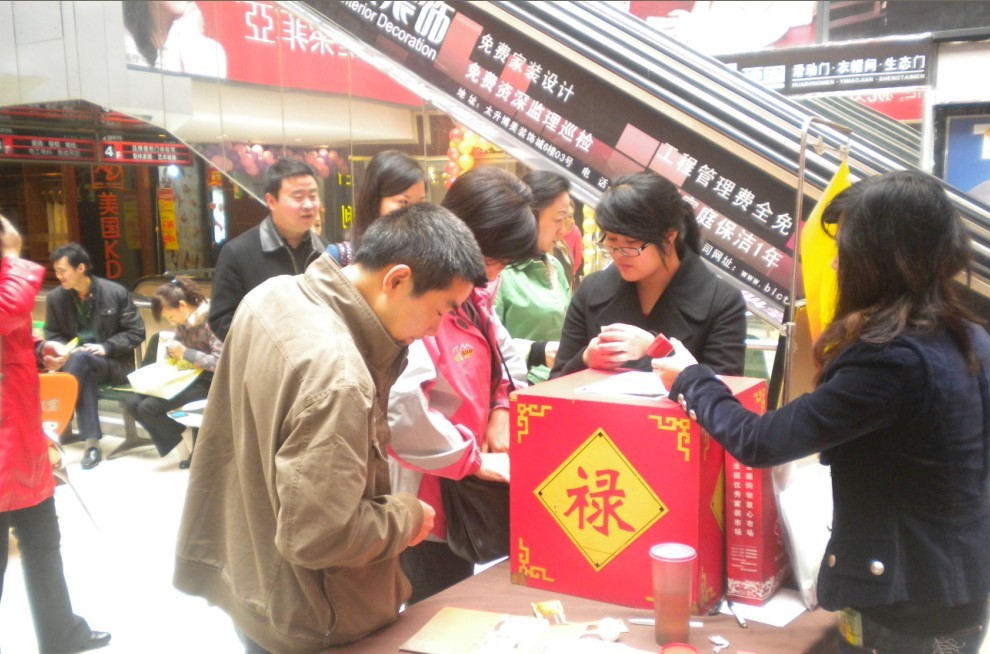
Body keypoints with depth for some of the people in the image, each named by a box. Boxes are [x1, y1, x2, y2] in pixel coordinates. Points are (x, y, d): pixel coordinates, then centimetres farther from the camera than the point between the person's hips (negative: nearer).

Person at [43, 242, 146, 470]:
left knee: (80, 358, -35)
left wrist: (106, 347, -17)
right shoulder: (55, 298, 3)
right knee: (87, 374, -35)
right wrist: (63, 353, -9)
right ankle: (92, 442, -33)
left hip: (115, 364, -2)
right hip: (82, 365, 2)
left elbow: (136, 333, -3)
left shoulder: (115, 292, -5)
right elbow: (52, 334, 14)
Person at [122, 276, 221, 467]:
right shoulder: (183, 322, 7)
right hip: (186, 377, 9)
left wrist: (185, 353, -20)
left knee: (149, 407, -19)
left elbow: (221, 362, -23)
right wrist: (171, 350, -6)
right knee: (132, 403, -1)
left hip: (207, 381, -9)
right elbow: (178, 353, 18)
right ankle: (185, 444, 2)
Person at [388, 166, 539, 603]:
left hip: (464, 489, 10)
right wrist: (476, 460, -24)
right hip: (428, 498, -9)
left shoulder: (474, 296, 7)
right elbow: (400, 407, -35)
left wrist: (500, 408, 1)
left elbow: (498, 354, 22)